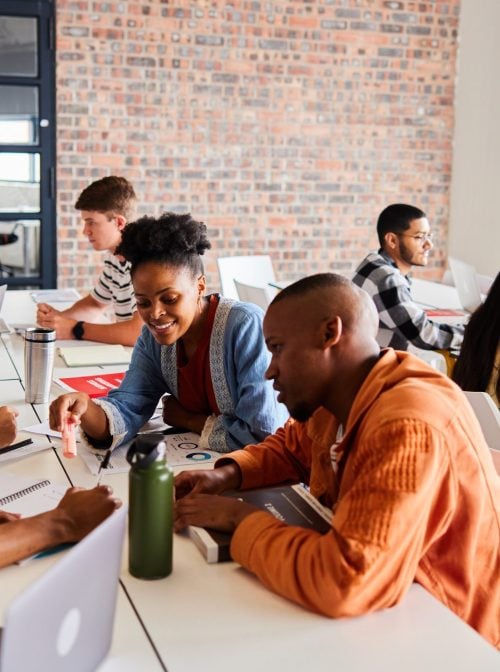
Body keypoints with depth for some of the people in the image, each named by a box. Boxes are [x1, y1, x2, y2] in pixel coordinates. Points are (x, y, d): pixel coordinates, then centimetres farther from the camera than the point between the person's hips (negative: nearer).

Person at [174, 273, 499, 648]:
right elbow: (290, 448, 17)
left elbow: (346, 583, -37)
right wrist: (228, 474, -3)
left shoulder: (409, 428, -30)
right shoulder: (336, 399, -2)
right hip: (376, 616, 7)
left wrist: (239, 517, -22)